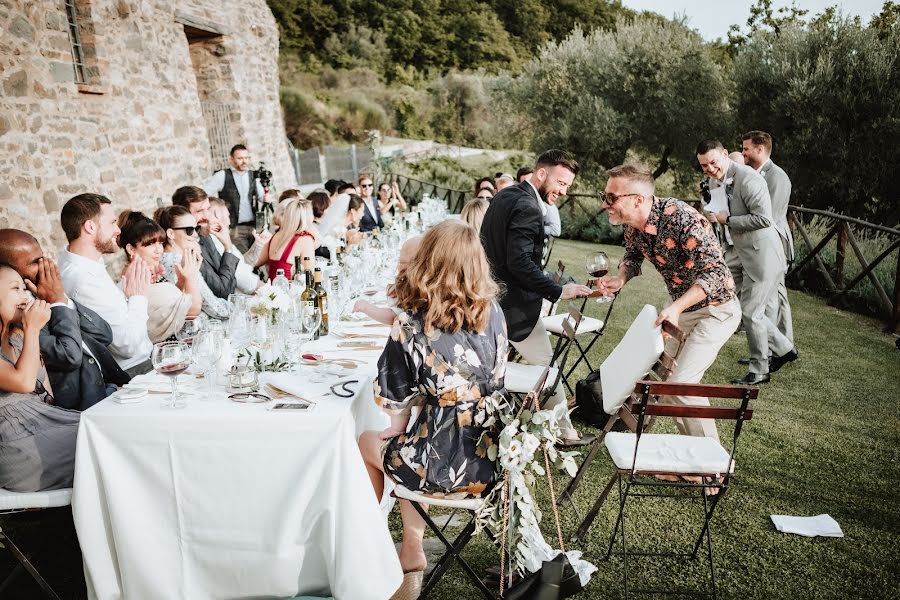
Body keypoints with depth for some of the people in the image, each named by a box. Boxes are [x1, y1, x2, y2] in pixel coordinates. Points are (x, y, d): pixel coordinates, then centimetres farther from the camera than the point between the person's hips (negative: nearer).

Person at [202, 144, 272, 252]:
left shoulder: (253, 176, 10)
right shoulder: (222, 176, -1)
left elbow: (262, 197, 13)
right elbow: (201, 194, -3)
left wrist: (266, 198, -9)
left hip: (254, 226, 4)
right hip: (234, 228, -4)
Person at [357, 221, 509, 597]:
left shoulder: (410, 324, -15)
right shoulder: (493, 313, -3)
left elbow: (395, 404, -7)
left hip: (446, 467, -5)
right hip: (496, 456, 5)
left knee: (367, 443, 25)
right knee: (409, 443, 32)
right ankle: (411, 555, 40)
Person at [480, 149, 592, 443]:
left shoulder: (503, 196, 10)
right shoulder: (527, 208, -21)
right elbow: (520, 263, -29)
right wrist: (559, 291, -25)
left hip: (491, 296, 10)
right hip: (514, 306, -10)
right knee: (547, 367, 5)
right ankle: (564, 432, 18)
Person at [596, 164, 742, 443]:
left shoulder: (680, 218, -32)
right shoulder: (633, 224, -7)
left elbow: (715, 271, -33)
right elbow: (633, 256, 12)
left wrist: (676, 307, -44)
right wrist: (620, 278, -10)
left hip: (716, 309, -9)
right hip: (680, 307, 9)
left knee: (680, 384, -17)